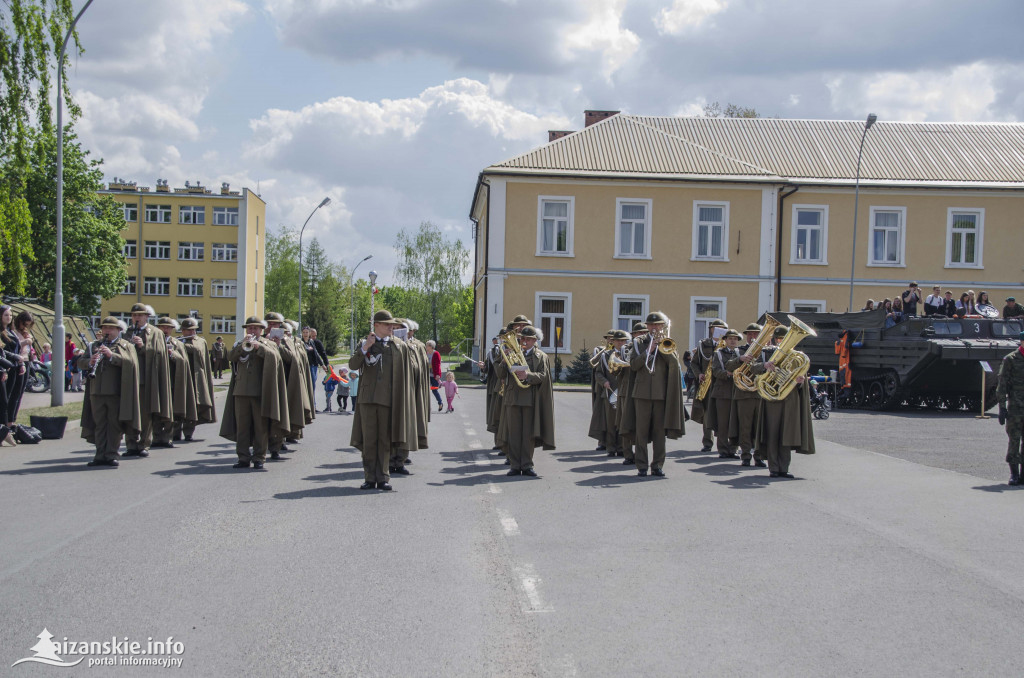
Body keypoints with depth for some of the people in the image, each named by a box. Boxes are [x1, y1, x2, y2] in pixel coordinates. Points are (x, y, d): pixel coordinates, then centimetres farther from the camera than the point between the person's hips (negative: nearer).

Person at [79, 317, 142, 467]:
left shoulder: (125, 346, 7)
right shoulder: (94, 346, 20)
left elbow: (131, 362, -11)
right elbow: (80, 362, 11)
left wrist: (112, 355, -22)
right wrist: (90, 362, -11)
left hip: (116, 393, -4)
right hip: (96, 392, 4)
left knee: (114, 425, -2)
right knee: (99, 425, 6)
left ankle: (112, 455, 4)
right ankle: (100, 456, 10)